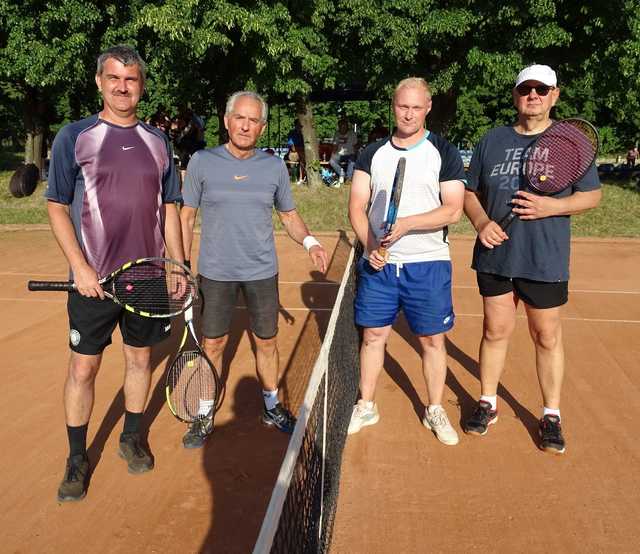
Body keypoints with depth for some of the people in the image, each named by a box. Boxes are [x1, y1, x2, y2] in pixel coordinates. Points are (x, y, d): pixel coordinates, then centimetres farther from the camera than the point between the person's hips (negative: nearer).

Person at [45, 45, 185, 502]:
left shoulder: (158, 141, 8)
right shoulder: (74, 137, -2)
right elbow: (57, 207, -3)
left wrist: (179, 267, 6)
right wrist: (80, 267, -13)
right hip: (94, 279, -3)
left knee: (140, 358, 14)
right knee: (83, 367, 3)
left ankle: (132, 438, 34)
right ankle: (78, 459, 20)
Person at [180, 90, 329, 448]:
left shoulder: (275, 166, 2)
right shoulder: (202, 162, -3)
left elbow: (289, 215, 11)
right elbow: (187, 218, 2)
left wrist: (309, 242, -9)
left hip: (263, 271, 2)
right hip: (216, 272, -1)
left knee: (267, 341, 12)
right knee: (213, 344, 7)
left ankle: (272, 408, 32)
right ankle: (205, 417, 25)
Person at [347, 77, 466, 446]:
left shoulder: (445, 153, -1)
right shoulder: (373, 153, 8)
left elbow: (453, 210, -8)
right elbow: (357, 206, 4)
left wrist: (407, 224, -21)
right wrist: (370, 244, -13)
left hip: (428, 264, -2)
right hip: (378, 263, 2)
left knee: (433, 340, 6)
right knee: (373, 335, 10)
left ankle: (435, 410, 24)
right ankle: (366, 406, 26)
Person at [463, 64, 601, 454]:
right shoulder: (492, 141, 7)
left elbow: (592, 195, 1)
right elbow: (472, 193, 11)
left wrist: (551, 206, -17)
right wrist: (482, 222, -10)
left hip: (546, 261, -2)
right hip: (495, 257, 2)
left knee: (547, 337, 7)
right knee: (495, 331, 12)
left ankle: (551, 415, 23)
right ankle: (488, 403, 29)